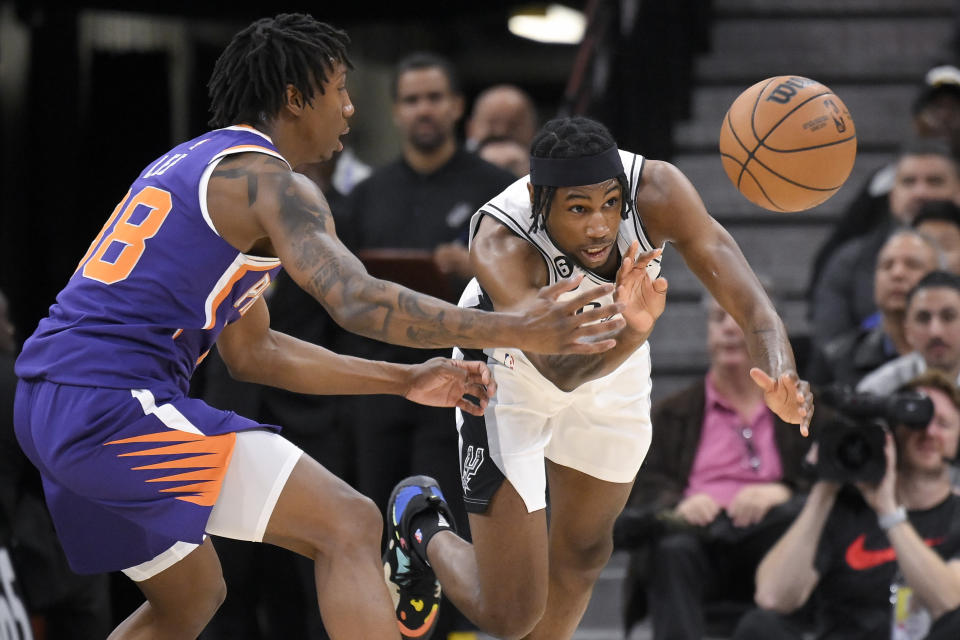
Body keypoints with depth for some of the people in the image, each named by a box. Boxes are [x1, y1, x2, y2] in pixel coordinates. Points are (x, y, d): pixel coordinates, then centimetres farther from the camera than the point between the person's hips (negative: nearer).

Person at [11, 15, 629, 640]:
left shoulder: (193, 165, 24)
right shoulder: (271, 181, -5)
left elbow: (251, 351, 28)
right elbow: (355, 301, -22)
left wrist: (404, 380, 26)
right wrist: (515, 331, -21)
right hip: (120, 402, -10)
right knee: (349, 525, -11)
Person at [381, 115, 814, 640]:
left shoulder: (656, 192, -34)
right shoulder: (499, 245, -42)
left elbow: (747, 300, -41)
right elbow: (559, 369, -53)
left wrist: (779, 375, -62)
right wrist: (630, 331, -73)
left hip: (614, 361, 4)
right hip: (511, 378, -4)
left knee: (583, 554, 20)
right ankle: (424, 529, 27)